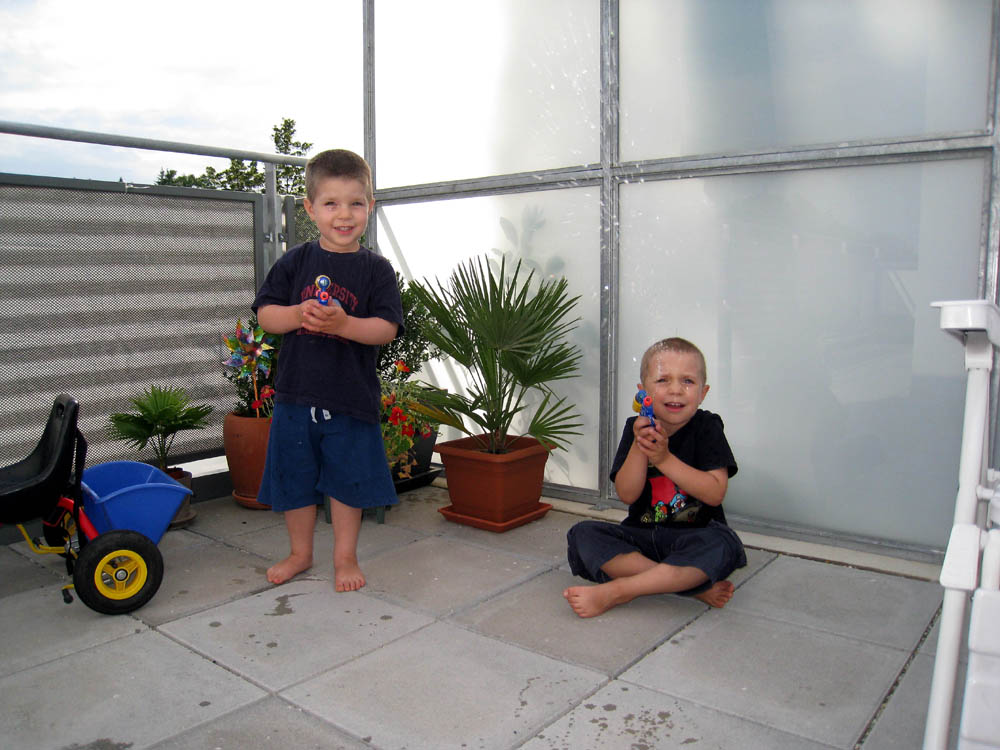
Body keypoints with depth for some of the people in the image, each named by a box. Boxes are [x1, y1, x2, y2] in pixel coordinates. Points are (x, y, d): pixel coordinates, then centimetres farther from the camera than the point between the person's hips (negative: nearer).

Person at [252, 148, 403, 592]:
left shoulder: (376, 269, -2)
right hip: (296, 392, 2)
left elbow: (387, 328, -10)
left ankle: (345, 557, 28)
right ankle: (300, 553, 35)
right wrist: (299, 315, -19)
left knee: (347, 479, 9)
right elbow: (265, 313, 0)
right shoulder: (296, 262, 3)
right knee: (295, 477, 13)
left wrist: (343, 323, -26)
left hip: (351, 395, -2)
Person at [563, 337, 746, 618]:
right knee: (582, 534, -20)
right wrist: (639, 447, -24)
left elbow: (715, 493, -16)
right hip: (642, 535, 3)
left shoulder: (707, 427, -5)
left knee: (721, 544, -35)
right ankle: (697, 586, -25)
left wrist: (664, 458, -24)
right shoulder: (636, 428, -1)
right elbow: (627, 495, -9)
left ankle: (614, 591, -30)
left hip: (695, 535, -2)